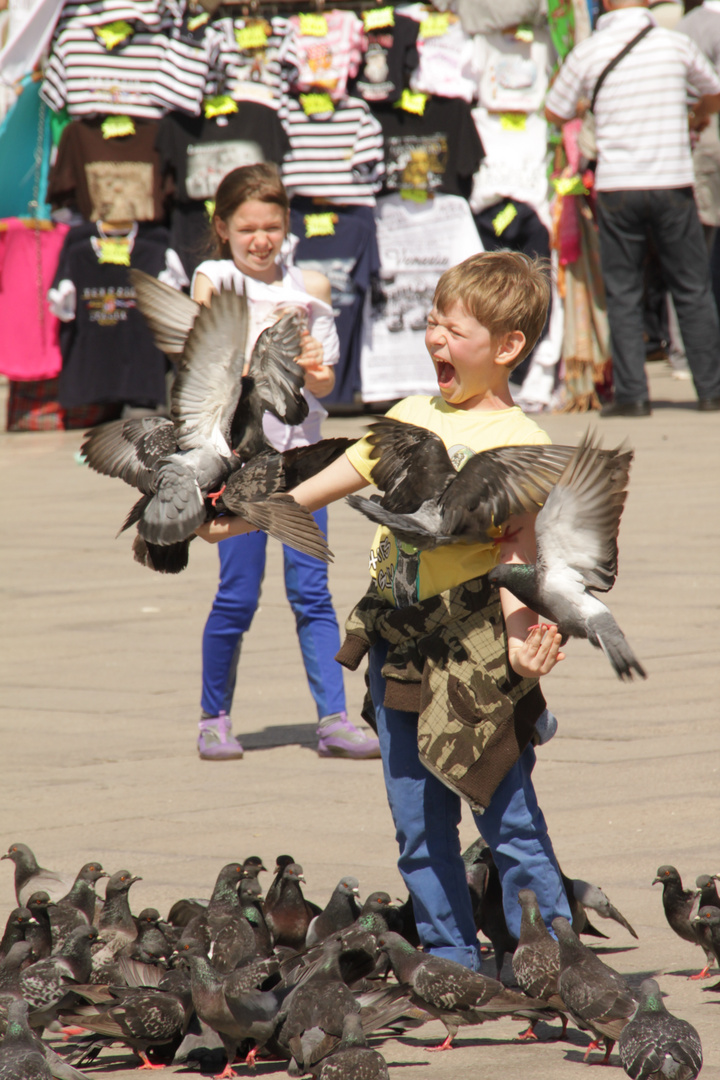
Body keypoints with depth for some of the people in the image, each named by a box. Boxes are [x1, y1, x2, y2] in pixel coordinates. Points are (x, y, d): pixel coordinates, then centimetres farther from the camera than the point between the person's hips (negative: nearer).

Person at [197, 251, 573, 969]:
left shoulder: (521, 443, -9)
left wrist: (519, 637, -30)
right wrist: (247, 518, 22)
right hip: (398, 640, 7)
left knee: (507, 815, -5)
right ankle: (451, 959, 19)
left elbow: (517, 547, -17)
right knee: (418, 823, 10)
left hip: (473, 646, -7)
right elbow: (343, 476, 21)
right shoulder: (412, 417, 12)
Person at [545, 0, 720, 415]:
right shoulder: (676, 44, 0)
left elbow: (556, 113, 9)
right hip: (673, 181, 1)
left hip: (617, 186, -1)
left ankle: (631, 393, 2)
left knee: (623, 294, 7)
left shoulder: (588, 53, -4)